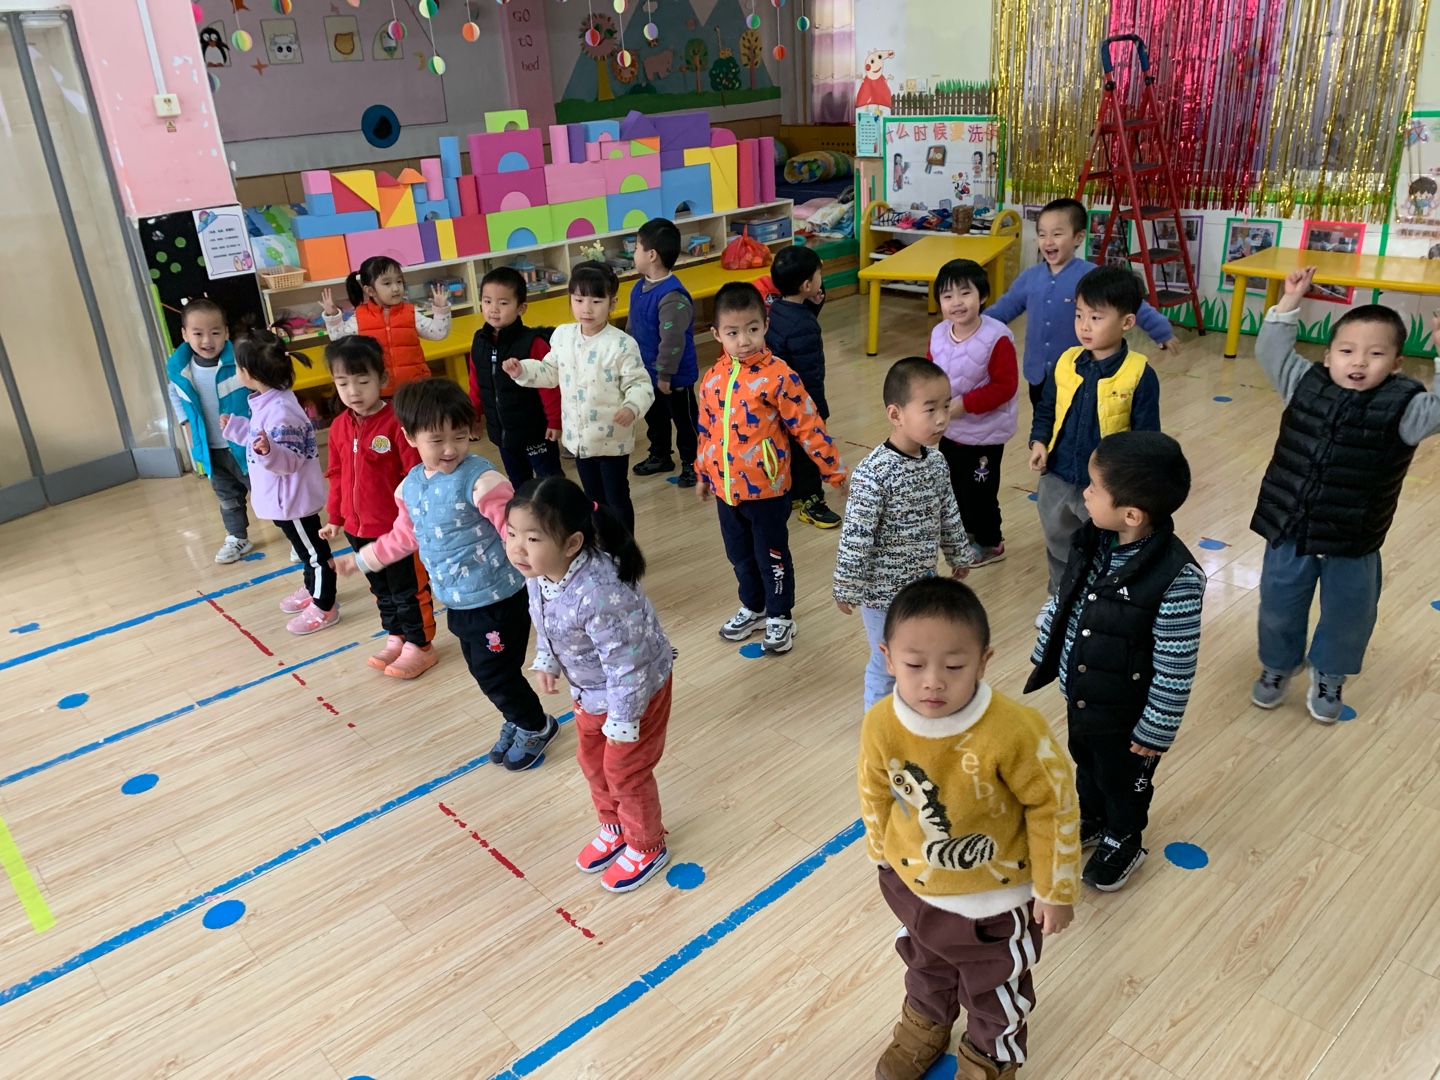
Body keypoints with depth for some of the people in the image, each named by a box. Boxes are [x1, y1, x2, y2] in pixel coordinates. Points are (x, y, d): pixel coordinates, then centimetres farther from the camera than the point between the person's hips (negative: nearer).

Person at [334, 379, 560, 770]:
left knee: (496, 673, 4)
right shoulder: (410, 487, 3)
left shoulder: (481, 479, -22)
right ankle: (517, 722, 44)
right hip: (458, 603, 7)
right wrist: (360, 559, 28)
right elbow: (404, 536, 19)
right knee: (482, 671, 20)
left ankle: (535, 727, 30)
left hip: (498, 601, -7)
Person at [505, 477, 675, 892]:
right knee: (591, 760, 24)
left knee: (625, 772, 11)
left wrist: (622, 720, -24)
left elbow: (626, 662, -33)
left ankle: (647, 846, 38)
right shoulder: (539, 572, -17)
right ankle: (614, 828, 50)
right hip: (589, 689, 8)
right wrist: (546, 660, 10)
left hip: (635, 688, -8)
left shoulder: (599, 592, -42)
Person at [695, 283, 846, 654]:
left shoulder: (778, 376, -16)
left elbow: (808, 426, -13)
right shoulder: (712, 379, 0)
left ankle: (780, 616, 31)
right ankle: (753, 607, 42)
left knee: (771, 556, 11)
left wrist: (834, 470, -9)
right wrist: (703, 475, 20)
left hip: (766, 488, -5)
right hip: (726, 487, 5)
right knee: (740, 555, 21)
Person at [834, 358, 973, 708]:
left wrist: (959, 555, 18)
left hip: (923, 581, 7)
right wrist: (847, 589, -17)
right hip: (883, 589, -7)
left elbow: (949, 514, 10)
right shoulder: (873, 474, -28)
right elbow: (856, 537, -22)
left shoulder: (936, 461, -5)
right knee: (888, 664, 11)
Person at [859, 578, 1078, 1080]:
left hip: (994, 898, -3)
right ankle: (925, 1025, 66)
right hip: (913, 884, 4)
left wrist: (1055, 890, -10)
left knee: (994, 991, 25)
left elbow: (1052, 805, -20)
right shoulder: (880, 725, -24)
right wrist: (882, 851, 10)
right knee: (925, 966, 34)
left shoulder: (1013, 732, -37)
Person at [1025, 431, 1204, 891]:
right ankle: (1092, 820, 58)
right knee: (1086, 764, 30)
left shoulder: (1177, 579, -34)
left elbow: (1176, 669, -24)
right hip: (1079, 693, 6)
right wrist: (1046, 656, 12)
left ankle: (1123, 841, 50)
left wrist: (1155, 732, -15)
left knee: (1122, 781, 22)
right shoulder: (1093, 541, -14)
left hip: (1125, 713, -6)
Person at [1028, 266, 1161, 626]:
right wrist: (1038, 442, -9)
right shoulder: (1065, 363, -5)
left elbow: (1146, 436, -11)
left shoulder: (1140, 375, -16)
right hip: (1057, 480, 5)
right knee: (1059, 548, 25)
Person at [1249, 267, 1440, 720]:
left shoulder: (1401, 406, -13)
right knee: (1278, 608, 19)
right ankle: (1277, 665, 45)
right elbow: (1271, 352, 3)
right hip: (1289, 531, 2)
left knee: (1347, 617, 18)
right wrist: (1290, 301, -5)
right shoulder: (1307, 383, -4)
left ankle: (1329, 676, 44)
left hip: (1352, 543, -2)